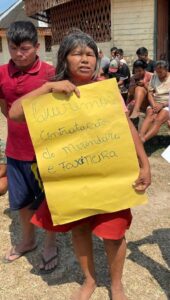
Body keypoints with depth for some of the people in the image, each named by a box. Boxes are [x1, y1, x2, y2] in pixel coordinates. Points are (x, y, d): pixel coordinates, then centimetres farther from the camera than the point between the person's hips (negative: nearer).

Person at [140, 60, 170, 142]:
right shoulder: (154, 77, 11)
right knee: (149, 116, -31)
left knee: (158, 120, -32)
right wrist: (154, 105, -11)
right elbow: (150, 93, 6)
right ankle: (140, 137, -52)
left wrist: (162, 105, -18)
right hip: (155, 104, 3)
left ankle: (142, 140, -51)